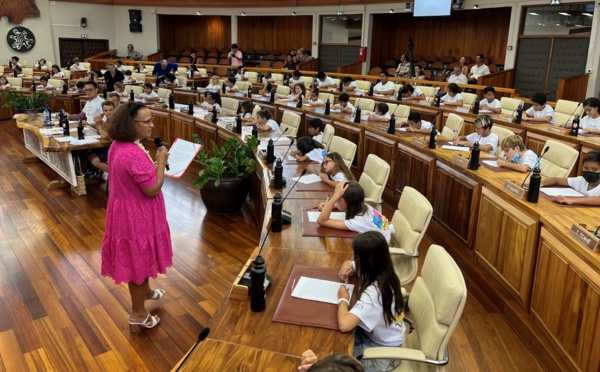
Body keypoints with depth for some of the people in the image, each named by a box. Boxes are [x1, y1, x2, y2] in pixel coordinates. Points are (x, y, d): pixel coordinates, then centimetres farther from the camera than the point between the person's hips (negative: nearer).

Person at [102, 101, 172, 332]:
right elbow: (153, 189, -26)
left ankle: (145, 291, 52)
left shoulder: (118, 145, 2)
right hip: (136, 216, -10)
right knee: (138, 261, 7)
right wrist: (161, 162, -15)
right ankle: (137, 315, 25)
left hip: (127, 210, 10)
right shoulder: (133, 154, -30)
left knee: (137, 259, 29)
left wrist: (153, 163, 5)